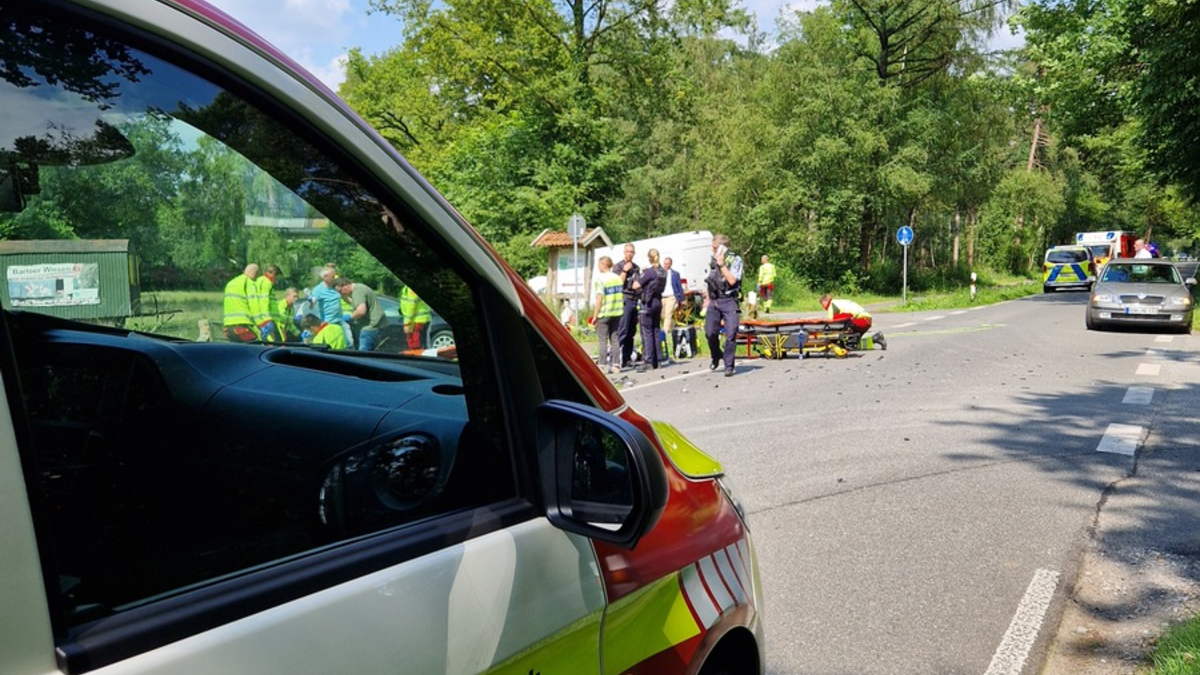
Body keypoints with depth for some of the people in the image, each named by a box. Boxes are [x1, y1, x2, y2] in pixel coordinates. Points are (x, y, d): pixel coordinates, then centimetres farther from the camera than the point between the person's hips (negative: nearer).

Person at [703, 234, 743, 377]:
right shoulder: (712, 261, 12)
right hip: (714, 301, 4)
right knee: (710, 332, -1)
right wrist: (707, 300, 16)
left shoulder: (735, 260, -3)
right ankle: (716, 357, 25)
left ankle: (729, 366, 1)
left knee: (731, 335, -7)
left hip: (729, 302, -4)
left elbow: (732, 280, -16)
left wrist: (721, 264, -14)